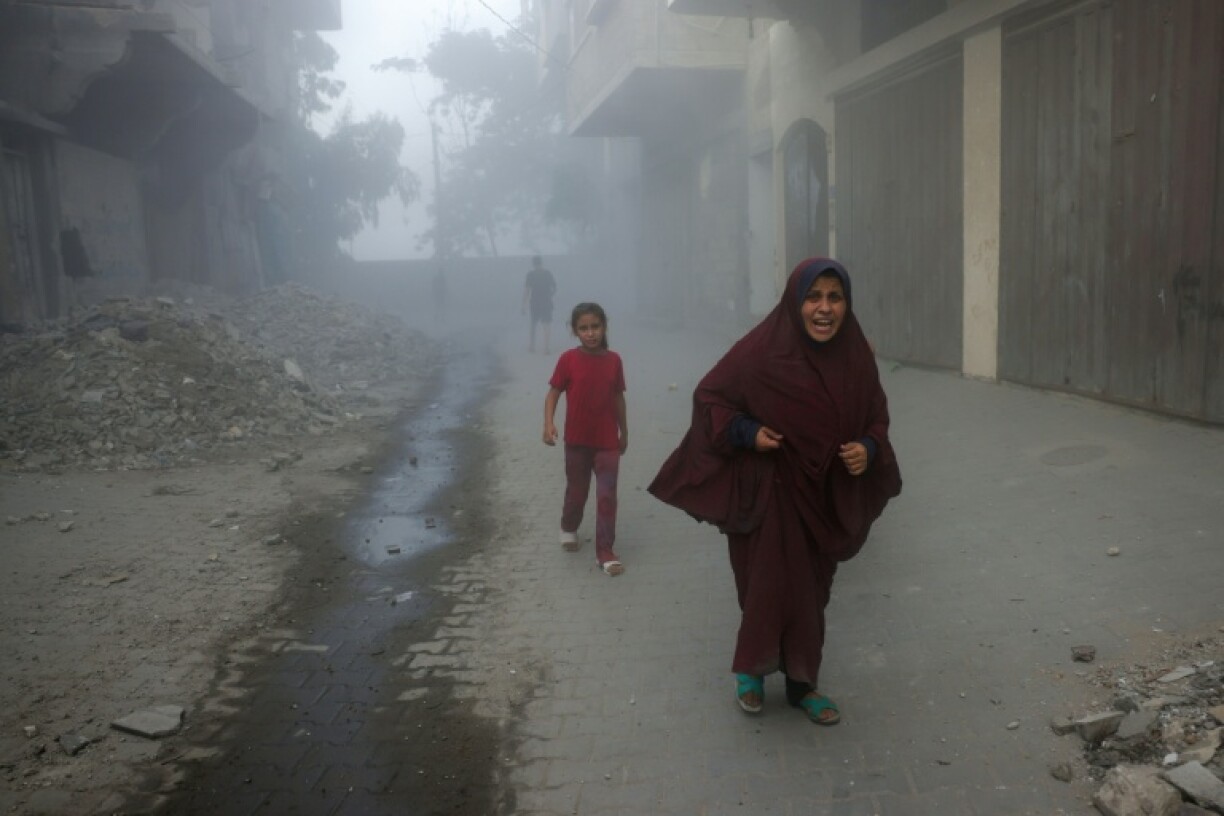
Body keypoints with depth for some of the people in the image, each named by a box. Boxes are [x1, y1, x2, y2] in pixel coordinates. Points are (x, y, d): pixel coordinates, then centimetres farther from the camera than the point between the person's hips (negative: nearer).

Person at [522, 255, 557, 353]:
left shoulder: (530, 274, -6)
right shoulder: (548, 273, 1)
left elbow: (526, 291, -11)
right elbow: (554, 288, 4)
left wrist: (524, 305, -8)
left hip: (535, 303, -1)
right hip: (546, 302, 1)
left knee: (533, 324, 16)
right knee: (545, 325, 1)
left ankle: (532, 345, 26)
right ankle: (546, 347, -7)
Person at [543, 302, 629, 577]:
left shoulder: (613, 360, -3)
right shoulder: (568, 360, -9)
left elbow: (618, 398, 6)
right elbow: (553, 393, -7)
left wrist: (624, 432, 12)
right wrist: (548, 423, -22)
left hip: (608, 441, 1)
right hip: (577, 441, -1)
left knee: (607, 496, -1)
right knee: (576, 491, 16)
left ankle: (605, 552, 6)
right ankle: (569, 528, 44)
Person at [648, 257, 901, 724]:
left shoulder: (855, 356, -4)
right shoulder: (762, 350, -16)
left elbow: (876, 415, 9)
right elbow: (710, 396, -5)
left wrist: (868, 449, -11)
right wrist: (746, 432, -19)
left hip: (825, 497, 4)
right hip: (769, 493, -4)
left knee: (811, 594, 14)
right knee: (772, 589, -1)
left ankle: (802, 683, 33)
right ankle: (751, 669, 27)